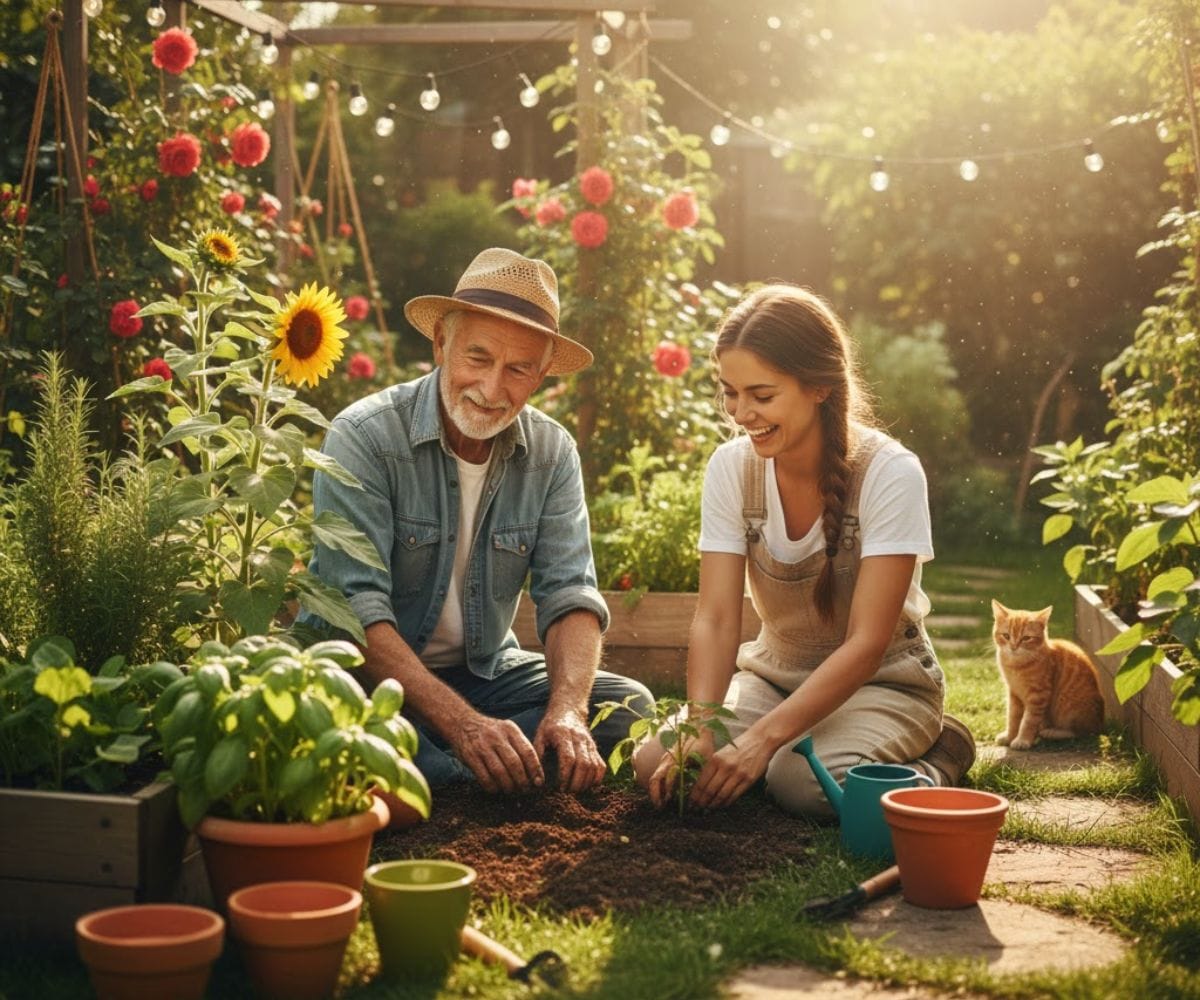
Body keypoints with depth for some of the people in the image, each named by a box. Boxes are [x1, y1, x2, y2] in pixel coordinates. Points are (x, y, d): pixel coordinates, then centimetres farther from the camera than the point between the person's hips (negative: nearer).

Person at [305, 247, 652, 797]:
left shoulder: (552, 453, -2)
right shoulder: (363, 437, -17)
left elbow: (569, 594, -8)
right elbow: (357, 610, -25)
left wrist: (566, 710, -28)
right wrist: (461, 722, -36)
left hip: (483, 671, 5)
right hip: (369, 673, -5)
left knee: (626, 704, -15)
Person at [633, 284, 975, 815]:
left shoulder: (890, 473, -21)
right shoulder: (731, 467, -9)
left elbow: (866, 644, -24)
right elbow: (715, 618, -14)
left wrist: (762, 739, -34)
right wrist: (699, 734, -31)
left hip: (883, 683, -4)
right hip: (775, 672, 4)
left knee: (802, 780, -33)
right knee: (656, 763, -20)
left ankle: (935, 757, -3)